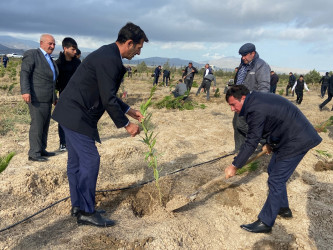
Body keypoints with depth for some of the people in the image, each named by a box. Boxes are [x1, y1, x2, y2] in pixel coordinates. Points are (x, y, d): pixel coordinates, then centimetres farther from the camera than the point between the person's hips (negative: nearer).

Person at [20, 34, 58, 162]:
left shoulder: (49, 59, 20)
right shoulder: (31, 54, -5)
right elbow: (24, 73, -14)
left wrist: (54, 97, 24)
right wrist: (25, 91, -26)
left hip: (47, 98, 9)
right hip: (37, 98, -8)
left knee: (45, 125, 13)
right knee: (37, 125, -6)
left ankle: (41, 150, 23)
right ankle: (33, 154, 1)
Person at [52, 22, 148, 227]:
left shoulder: (108, 55, 13)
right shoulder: (109, 60, -20)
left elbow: (109, 94, 19)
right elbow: (108, 99, -20)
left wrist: (129, 110, 18)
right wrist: (126, 125, -10)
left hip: (72, 113, 11)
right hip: (77, 116, -11)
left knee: (76, 160, 15)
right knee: (90, 160, -6)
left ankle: (78, 206, 27)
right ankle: (86, 212, 5)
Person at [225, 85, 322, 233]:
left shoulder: (256, 109, -24)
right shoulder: (257, 99, 8)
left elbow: (251, 143, -21)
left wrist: (234, 166, -14)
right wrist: (270, 144, 32)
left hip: (297, 142, -11)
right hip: (288, 139, 11)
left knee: (276, 180, -7)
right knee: (273, 171, 19)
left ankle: (265, 223, 3)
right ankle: (283, 208, 35)